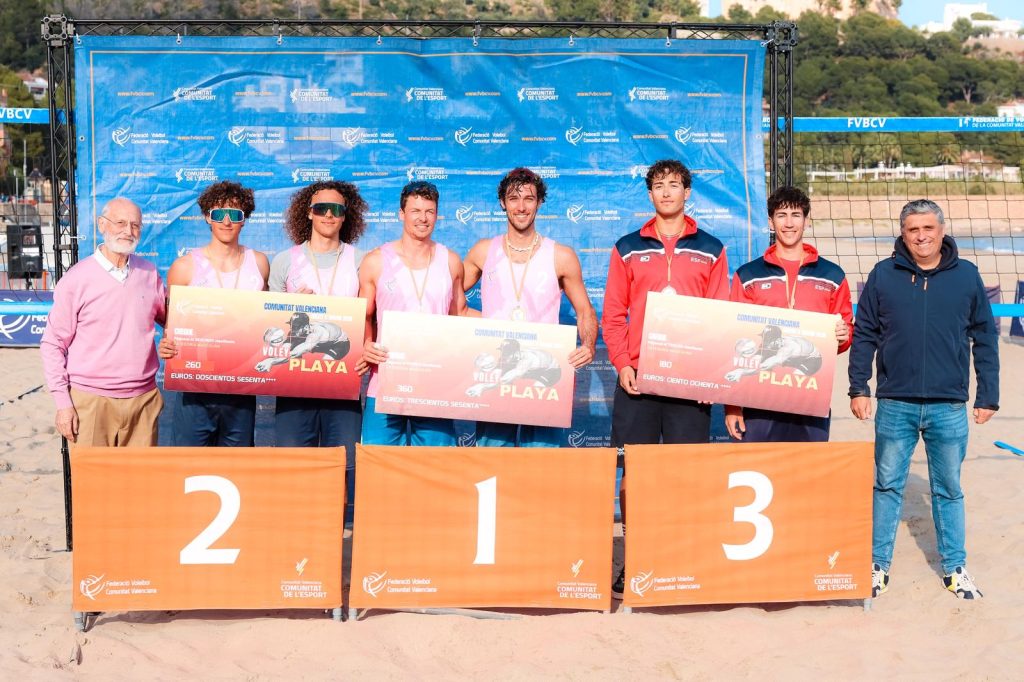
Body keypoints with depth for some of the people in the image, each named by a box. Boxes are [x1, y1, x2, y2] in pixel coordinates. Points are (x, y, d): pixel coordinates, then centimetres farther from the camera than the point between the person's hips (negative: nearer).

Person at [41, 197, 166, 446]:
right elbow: (53, 344, -1)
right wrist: (62, 402, -6)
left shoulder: (149, 273, 8)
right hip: (91, 401, -3)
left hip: (144, 398, 3)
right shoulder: (77, 278, -3)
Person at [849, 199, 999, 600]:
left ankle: (955, 568, 23)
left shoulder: (966, 276, 2)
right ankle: (878, 565, 20)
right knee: (887, 486, 9)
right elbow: (864, 336, 4)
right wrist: (858, 388, 0)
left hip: (949, 407, 0)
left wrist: (988, 396, 4)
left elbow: (985, 338, 6)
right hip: (895, 405, 0)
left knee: (948, 489, 12)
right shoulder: (884, 275, 1)